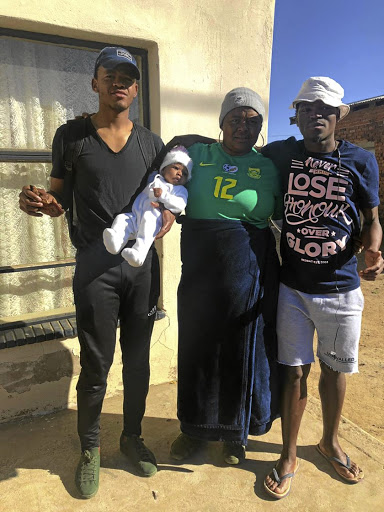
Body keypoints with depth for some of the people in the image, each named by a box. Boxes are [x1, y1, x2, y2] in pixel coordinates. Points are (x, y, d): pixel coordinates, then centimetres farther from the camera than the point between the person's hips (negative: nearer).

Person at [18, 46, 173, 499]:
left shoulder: (151, 143, 10)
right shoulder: (72, 135, 4)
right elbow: (60, 198, 6)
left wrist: (168, 215, -7)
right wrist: (34, 202, -16)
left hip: (143, 262, 3)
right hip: (96, 265, -2)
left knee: (138, 359, 13)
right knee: (96, 365, 5)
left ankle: (132, 436, 37)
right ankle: (89, 449, 32)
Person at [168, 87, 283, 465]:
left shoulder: (267, 168, 5)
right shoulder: (197, 155, 7)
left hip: (248, 269, -1)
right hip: (200, 267, 1)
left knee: (242, 348, 10)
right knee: (198, 345, 11)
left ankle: (236, 433, 36)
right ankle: (195, 427, 37)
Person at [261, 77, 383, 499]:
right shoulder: (280, 155, -1)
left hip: (341, 288, 1)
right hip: (292, 287, 0)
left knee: (335, 370, 17)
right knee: (294, 371, 7)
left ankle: (330, 442, 44)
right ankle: (289, 456, 31)